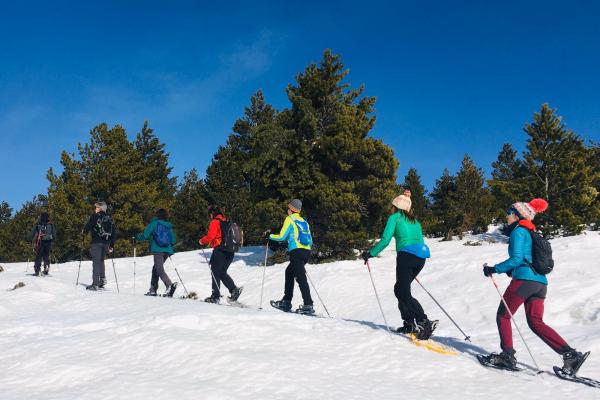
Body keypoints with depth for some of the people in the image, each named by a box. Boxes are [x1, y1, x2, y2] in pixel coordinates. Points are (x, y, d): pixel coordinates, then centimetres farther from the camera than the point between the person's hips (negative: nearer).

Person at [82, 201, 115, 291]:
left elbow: (87, 226, -5)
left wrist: (84, 231, 19)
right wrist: (111, 245, 18)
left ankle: (95, 284, -7)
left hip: (97, 242, -5)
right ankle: (102, 279, 13)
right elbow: (113, 233, 13)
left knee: (96, 262, -4)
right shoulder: (109, 219, 14)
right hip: (106, 243, 5)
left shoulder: (95, 216, -3)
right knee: (101, 260, 22)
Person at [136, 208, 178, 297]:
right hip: (167, 251, 6)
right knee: (155, 268, 19)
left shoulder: (154, 223, 2)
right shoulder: (169, 226, 15)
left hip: (158, 250, -6)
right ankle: (153, 289, 20)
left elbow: (145, 235, -4)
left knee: (160, 270, -11)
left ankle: (170, 285, -34)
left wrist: (137, 237, 15)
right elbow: (173, 240, 13)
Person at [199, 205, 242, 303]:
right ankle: (234, 289, -2)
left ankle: (215, 296, -2)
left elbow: (210, 236, -15)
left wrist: (202, 241, 3)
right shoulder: (227, 222, 17)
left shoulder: (215, 222, -6)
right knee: (222, 273, 15)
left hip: (220, 250, -7)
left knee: (215, 272, 0)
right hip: (230, 252, 7)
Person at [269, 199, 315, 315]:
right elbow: (310, 240, 19)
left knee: (301, 277, -12)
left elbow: (282, 236, -4)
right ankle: (286, 302, 22)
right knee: (289, 271, 21)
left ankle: (308, 305, -20)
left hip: (297, 251, -8)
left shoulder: (289, 219, 2)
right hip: (307, 251, 8)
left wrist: (271, 236, 14)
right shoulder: (304, 221, 21)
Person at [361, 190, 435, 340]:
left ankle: (424, 322, -22)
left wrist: (370, 254, 7)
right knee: (400, 289, 18)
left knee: (404, 293, -6)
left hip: (407, 254, -7)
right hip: (421, 256, 7)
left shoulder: (394, 217, 7)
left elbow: (385, 240, -3)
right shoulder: (414, 220, 26)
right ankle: (409, 324, 12)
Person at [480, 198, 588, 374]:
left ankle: (507, 356, 4)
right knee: (536, 322, 8)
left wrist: (494, 270, -10)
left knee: (503, 316, 6)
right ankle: (570, 354, -5)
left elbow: (517, 259, -15)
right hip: (540, 281, 9)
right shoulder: (531, 234, 23)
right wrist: (510, 270, 22)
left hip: (524, 279, -8)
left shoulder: (518, 231, -5)